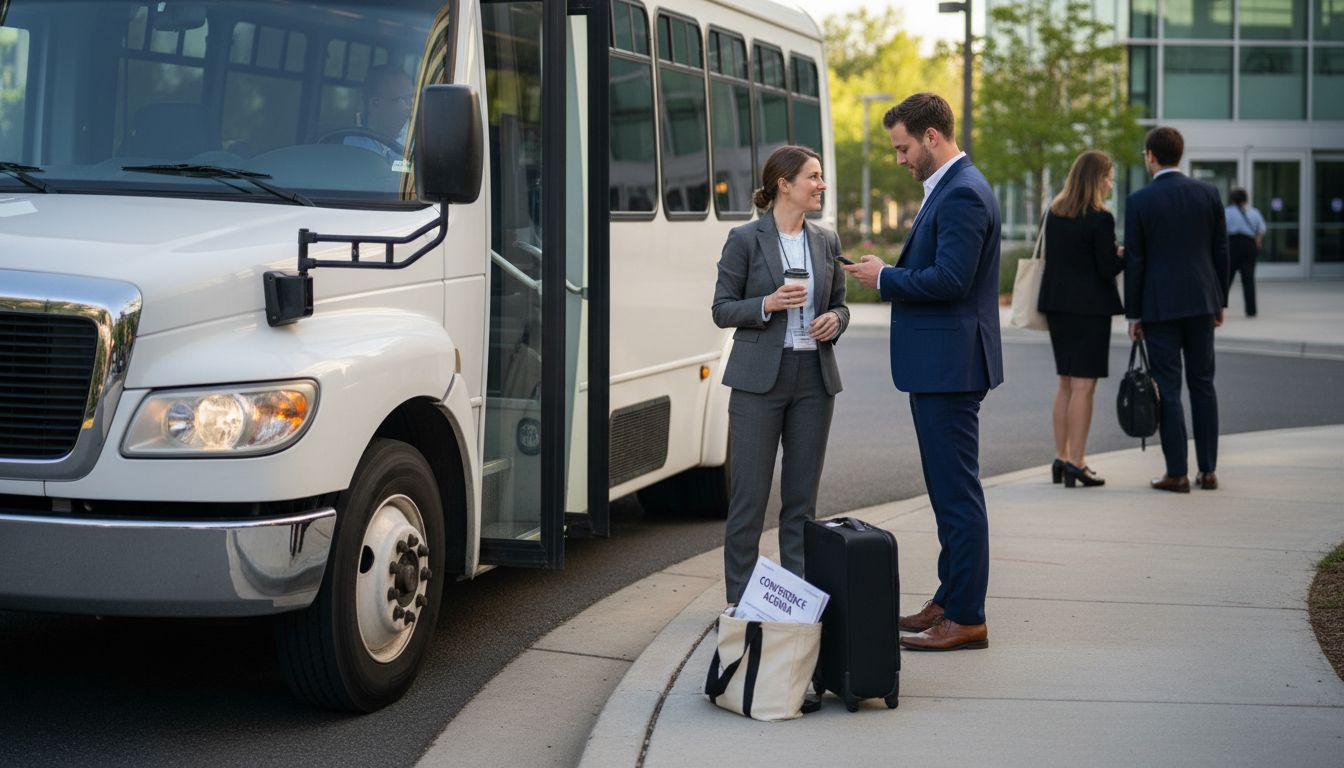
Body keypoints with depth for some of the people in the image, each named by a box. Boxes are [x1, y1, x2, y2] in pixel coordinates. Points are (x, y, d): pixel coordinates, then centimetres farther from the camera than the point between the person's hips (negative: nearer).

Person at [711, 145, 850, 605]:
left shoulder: (826, 242, 11)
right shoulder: (745, 240, -3)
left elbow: (839, 304, 18)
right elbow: (722, 310, -2)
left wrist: (835, 320, -5)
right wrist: (767, 304, -18)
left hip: (814, 377, 5)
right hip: (760, 377, -4)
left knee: (802, 498, 8)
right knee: (749, 497, -2)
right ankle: (740, 599, 7)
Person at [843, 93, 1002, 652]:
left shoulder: (962, 194, -17)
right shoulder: (951, 188, 17)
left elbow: (951, 278, -24)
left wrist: (885, 278, -13)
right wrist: (890, 275, 10)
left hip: (949, 365, -11)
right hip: (939, 363, 11)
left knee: (957, 493, -6)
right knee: (949, 490, 16)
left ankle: (966, 618, -1)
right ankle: (950, 601, 25)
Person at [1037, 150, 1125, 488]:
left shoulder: (1053, 213, 7)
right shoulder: (1100, 219, -14)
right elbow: (1108, 269, -15)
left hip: (1057, 304, 7)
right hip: (1089, 306, -7)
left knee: (1066, 383, 15)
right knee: (1083, 385, -3)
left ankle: (1061, 459, 17)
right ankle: (1076, 463, -4)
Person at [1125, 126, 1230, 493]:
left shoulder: (1139, 201, -8)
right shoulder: (1208, 193, 3)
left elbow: (1134, 261, -6)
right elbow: (1220, 251, 6)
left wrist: (1133, 314, 0)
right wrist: (1219, 302, 15)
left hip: (1159, 304, -4)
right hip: (1201, 300, 4)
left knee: (1167, 387, -1)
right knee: (1202, 384, 10)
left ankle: (1177, 473, -1)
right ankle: (1208, 470, 11)